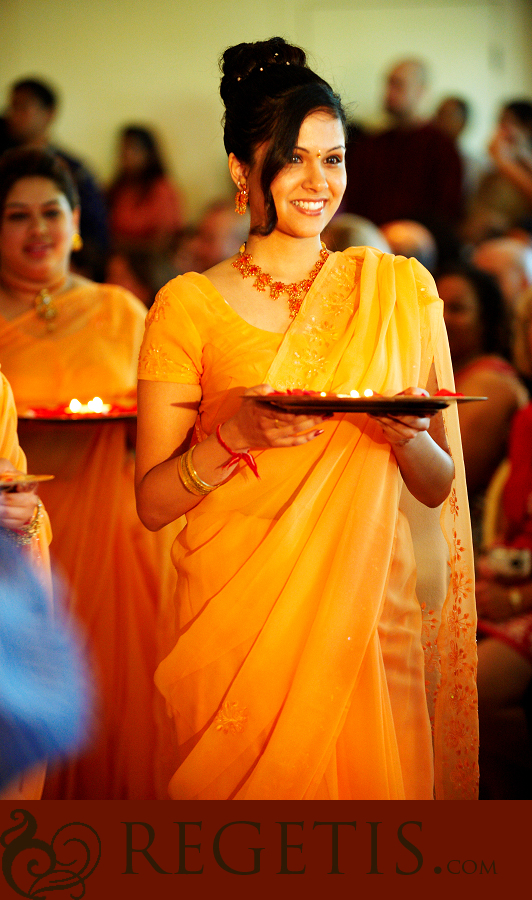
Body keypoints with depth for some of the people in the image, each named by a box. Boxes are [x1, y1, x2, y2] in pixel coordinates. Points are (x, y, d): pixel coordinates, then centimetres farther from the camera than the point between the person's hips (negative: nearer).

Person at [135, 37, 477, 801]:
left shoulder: (397, 289, 7)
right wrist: (234, 436, -18)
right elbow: (152, 502, -1)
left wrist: (409, 439, -13)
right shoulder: (190, 305, 0)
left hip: (371, 611, 2)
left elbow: (439, 489, 8)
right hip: (237, 617, -2)